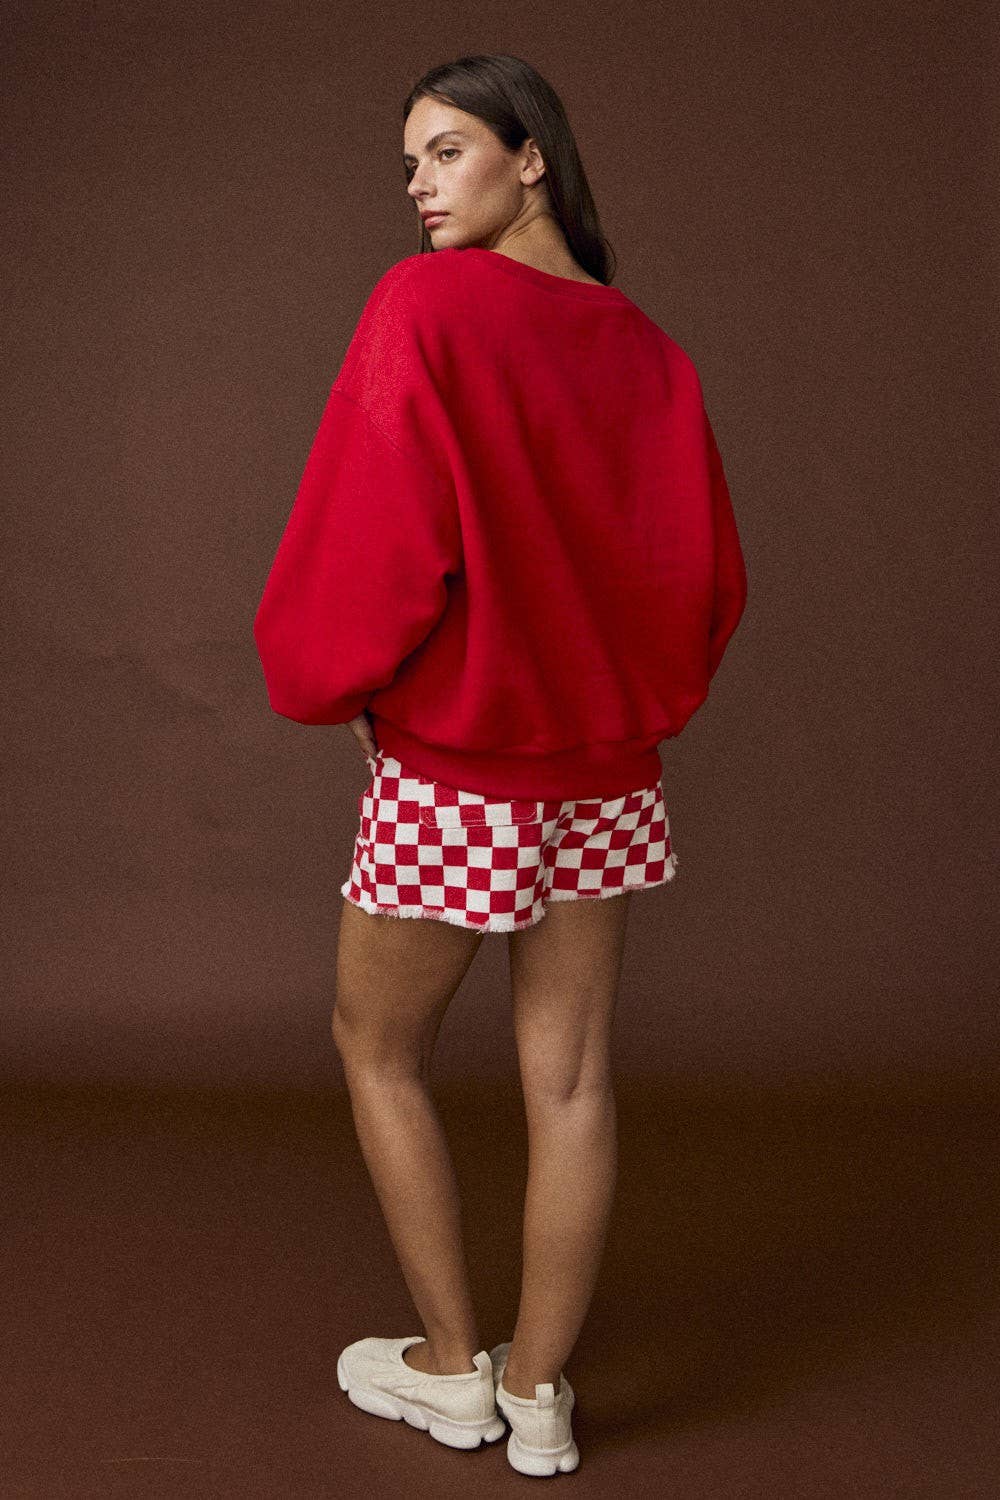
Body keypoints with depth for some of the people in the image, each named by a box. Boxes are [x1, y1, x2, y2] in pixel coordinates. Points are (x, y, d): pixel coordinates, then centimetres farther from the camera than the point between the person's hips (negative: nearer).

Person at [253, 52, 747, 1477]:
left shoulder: (427, 306, -14)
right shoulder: (643, 346, 4)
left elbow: (376, 531, -18)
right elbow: (706, 566, 6)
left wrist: (320, 679, -1)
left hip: (450, 770, -5)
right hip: (606, 768, 6)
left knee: (378, 1049, 15)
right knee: (569, 1077, 9)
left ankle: (449, 1366, 24)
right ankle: (538, 1395, 21)